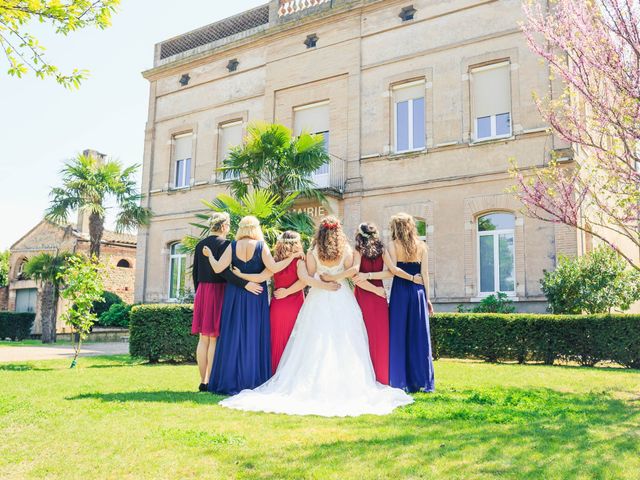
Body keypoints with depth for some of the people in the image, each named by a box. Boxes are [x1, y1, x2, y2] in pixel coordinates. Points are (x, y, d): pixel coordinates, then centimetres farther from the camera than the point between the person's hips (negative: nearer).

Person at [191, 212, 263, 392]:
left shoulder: (200, 244, 11)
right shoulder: (224, 243, -9)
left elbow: (195, 273, 14)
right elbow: (223, 271, -20)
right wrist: (245, 284, -22)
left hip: (201, 292, 6)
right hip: (218, 290, -6)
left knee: (204, 338, 9)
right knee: (215, 338, -3)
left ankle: (203, 381, 13)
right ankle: (211, 381, -1)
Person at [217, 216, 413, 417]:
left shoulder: (313, 252, -4)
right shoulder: (346, 250, -3)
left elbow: (308, 277, -5)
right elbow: (351, 273, 2)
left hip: (318, 300, 0)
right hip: (342, 299, 0)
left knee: (317, 345, 5)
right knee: (344, 344, 5)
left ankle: (317, 385, 6)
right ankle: (345, 385, 6)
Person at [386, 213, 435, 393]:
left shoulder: (393, 245, -1)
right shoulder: (421, 246, 6)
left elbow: (393, 269, -15)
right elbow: (424, 273, 4)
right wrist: (427, 298, 7)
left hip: (399, 290, -2)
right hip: (418, 291, 2)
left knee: (398, 334, 4)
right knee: (419, 335, 7)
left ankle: (401, 381, 5)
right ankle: (422, 381, 11)